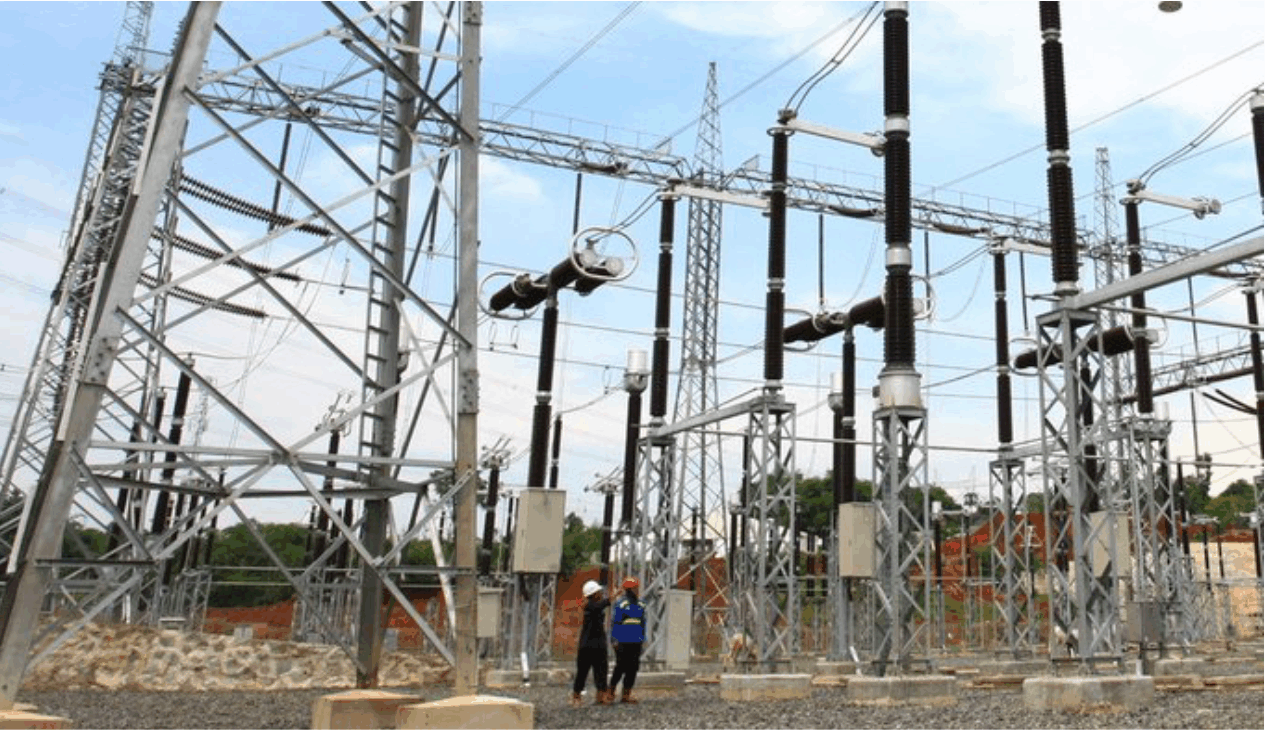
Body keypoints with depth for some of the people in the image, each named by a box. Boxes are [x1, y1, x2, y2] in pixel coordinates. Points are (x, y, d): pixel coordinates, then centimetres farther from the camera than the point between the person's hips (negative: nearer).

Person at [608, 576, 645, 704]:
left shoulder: (640, 605, 13)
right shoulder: (621, 603, -7)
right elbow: (614, 622, -9)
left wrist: (642, 638, 16)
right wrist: (614, 640, -13)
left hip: (636, 642, 6)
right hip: (622, 642, -6)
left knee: (633, 668, 4)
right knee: (621, 667, -4)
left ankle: (626, 694, 10)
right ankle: (611, 691, 14)